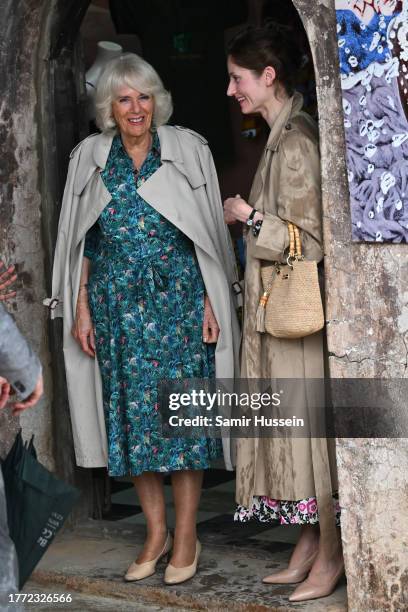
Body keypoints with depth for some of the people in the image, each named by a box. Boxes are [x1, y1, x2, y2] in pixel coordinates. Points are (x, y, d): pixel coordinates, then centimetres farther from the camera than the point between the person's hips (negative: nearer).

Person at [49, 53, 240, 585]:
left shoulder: (187, 150, 2)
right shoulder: (90, 158, 8)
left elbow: (210, 234, 2)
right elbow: (82, 243, 10)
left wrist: (212, 303, -5)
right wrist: (81, 309, 3)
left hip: (179, 300, -2)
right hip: (117, 303, 2)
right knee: (131, 413, 3)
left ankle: (185, 535, 9)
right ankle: (156, 532, 16)